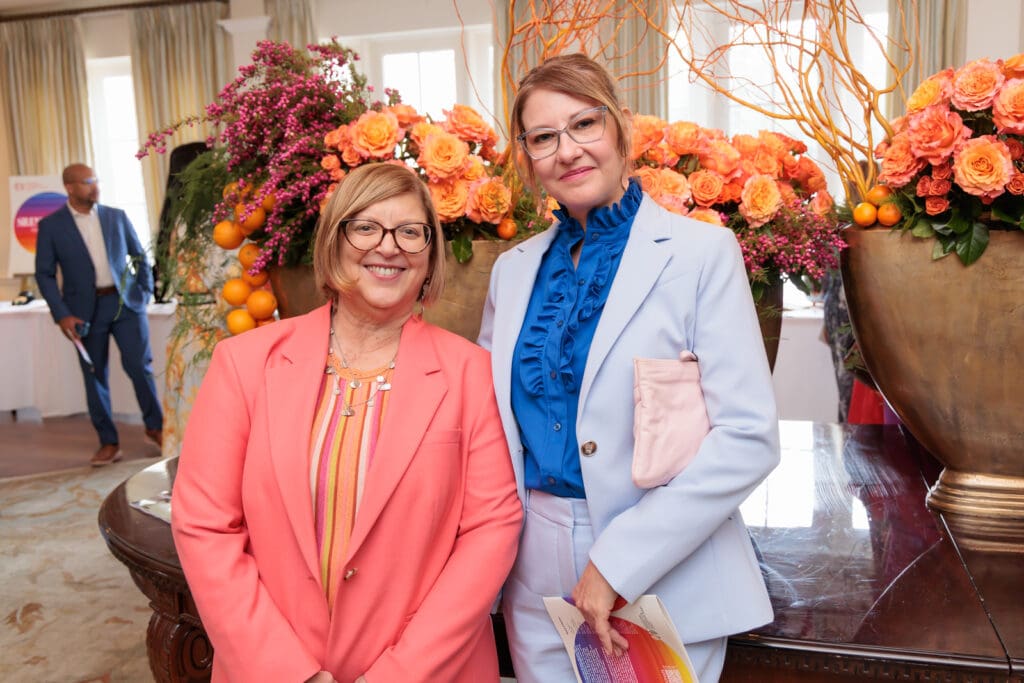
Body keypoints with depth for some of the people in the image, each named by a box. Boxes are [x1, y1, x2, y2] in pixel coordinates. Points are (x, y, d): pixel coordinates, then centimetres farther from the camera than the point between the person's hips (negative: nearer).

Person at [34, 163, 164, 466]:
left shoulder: (117, 216, 6)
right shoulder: (51, 225, 0)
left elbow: (139, 256, 14)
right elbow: (44, 274, 0)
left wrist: (145, 292, 6)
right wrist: (61, 314, -8)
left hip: (126, 303, 1)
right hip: (86, 310, -1)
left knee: (140, 366, -3)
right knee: (95, 376, 5)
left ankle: (155, 427, 16)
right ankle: (108, 442, 16)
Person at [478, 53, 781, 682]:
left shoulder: (700, 252, -10)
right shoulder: (514, 269, 4)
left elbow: (749, 437, -15)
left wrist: (620, 561, -18)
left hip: (663, 578, -4)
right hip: (537, 579, 4)